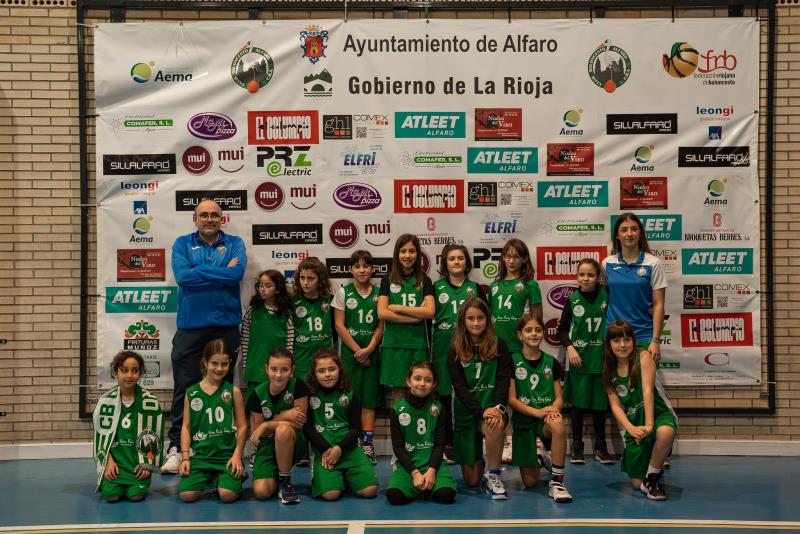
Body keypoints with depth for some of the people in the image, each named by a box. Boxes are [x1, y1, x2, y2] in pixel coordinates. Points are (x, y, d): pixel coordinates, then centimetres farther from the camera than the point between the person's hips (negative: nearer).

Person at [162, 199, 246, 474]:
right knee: (184, 387, -2)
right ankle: (175, 446, 4)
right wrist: (222, 272, -9)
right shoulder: (182, 243, 8)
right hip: (190, 325, -1)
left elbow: (237, 273, -12)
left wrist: (199, 272, -8)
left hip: (226, 325, 1)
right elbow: (182, 276, -11)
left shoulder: (234, 244, 8)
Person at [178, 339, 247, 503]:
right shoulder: (191, 393, 5)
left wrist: (237, 455, -7)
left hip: (227, 454, -1)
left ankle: (221, 479, 13)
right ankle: (208, 480, 16)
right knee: (187, 494, -18)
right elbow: (186, 427, 5)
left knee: (227, 494, -23)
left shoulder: (233, 391, 2)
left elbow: (242, 426, 2)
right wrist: (185, 457, -3)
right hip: (200, 455, 2)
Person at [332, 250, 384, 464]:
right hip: (350, 352, -2)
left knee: (369, 398, 3)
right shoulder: (343, 292, 2)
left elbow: (380, 326, 3)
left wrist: (368, 349, -11)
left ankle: (368, 443, 7)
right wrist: (357, 350, -9)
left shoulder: (379, 293, 6)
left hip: (372, 353, 2)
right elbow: (339, 325, -3)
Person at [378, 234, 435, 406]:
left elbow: (430, 312, -6)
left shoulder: (424, 281, 8)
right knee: (397, 394, 1)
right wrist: (416, 315, -9)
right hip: (393, 343, 0)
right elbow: (382, 313, -5)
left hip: (418, 342, 0)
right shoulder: (388, 280, 7)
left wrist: (398, 308, -8)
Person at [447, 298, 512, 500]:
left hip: (493, 406, -1)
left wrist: (498, 407, -24)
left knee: (493, 428, -40)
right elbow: (459, 387, -7)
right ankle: (478, 460, 40)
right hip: (465, 410, 1)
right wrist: (482, 411, -20)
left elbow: (504, 379, -6)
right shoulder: (455, 350, 0)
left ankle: (493, 476, -17)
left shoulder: (498, 345, 0)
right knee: (471, 480, 3)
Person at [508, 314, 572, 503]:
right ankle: (536, 460, 35)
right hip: (523, 420, -1)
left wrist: (553, 409, -21)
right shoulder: (512, 361, -3)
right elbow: (512, 399, -8)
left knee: (558, 425, -38)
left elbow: (559, 398, 3)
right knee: (530, 482, -3)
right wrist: (537, 411, -22)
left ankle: (557, 482, -23)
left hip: (546, 419, 1)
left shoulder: (552, 363, 4)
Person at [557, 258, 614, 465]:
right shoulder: (573, 299, -1)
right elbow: (563, 329, 4)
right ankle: (577, 446, 15)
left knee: (600, 403, 8)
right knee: (577, 402, 4)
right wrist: (570, 348, -8)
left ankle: (600, 447, 21)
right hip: (578, 357, 0)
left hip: (600, 357, 1)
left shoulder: (606, 295, -1)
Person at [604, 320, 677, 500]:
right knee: (637, 484, 0)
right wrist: (631, 428, -23)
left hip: (659, 415, -3)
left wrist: (649, 424, -30)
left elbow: (647, 391, -19)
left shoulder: (643, 357, -9)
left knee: (665, 433, -41)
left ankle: (652, 477, -16)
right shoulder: (610, 371, 2)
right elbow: (615, 406, -5)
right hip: (632, 424, 4)